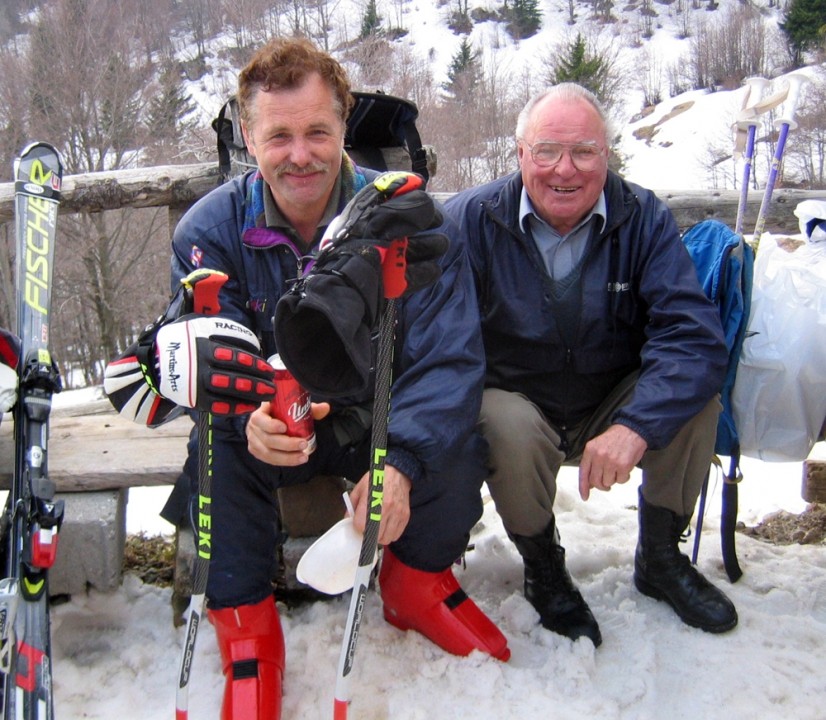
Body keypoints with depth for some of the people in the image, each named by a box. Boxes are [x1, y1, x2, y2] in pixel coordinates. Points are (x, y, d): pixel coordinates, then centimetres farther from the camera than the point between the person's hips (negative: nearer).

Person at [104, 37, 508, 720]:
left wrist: (402, 460, -42)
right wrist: (252, 415, -44)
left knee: (457, 445, -28)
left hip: (379, 420, 0)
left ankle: (419, 576, 5)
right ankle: (242, 614, -10)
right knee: (217, 435, -31)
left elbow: (448, 358, -24)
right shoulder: (210, 229, -12)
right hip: (271, 428, 0)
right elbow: (208, 357, -18)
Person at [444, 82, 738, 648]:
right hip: (513, 403, -2)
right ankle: (543, 569, -2)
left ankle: (661, 558, 3)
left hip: (610, 407, 2)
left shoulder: (645, 219, -11)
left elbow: (693, 335, -22)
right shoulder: (471, 219, -14)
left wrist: (635, 427, -37)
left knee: (694, 392, -22)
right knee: (508, 426, -34)